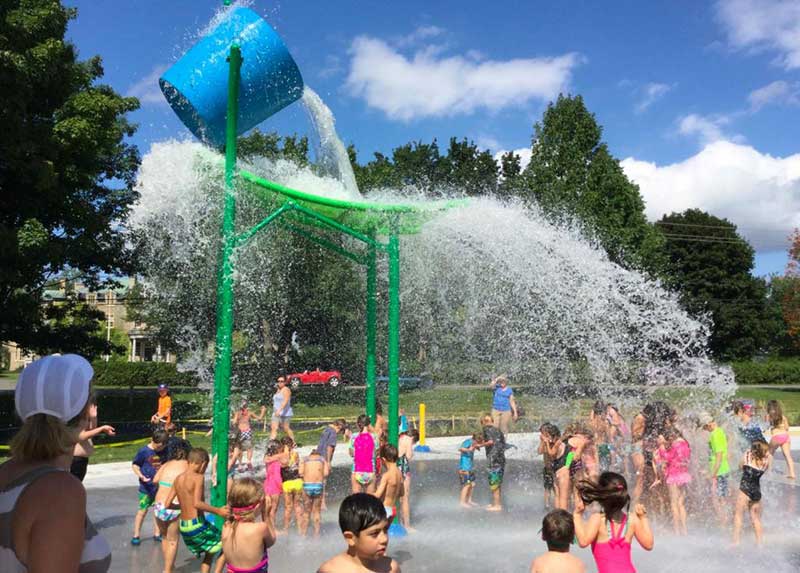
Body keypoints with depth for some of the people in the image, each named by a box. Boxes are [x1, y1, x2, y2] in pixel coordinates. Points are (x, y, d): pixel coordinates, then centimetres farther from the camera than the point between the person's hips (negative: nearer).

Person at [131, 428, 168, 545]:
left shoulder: (164, 451, -2)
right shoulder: (144, 451, -14)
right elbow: (134, 465, -7)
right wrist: (141, 476, -21)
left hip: (161, 486, 4)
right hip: (147, 487, -4)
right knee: (142, 511, 3)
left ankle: (157, 534, 23)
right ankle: (136, 535, 16)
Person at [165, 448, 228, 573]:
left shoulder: (178, 479, 7)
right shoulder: (198, 477, -14)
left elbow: (167, 504, 10)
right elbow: (197, 503, -26)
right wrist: (218, 511, -19)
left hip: (183, 527, 8)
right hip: (197, 525, -7)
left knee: (209, 553, 24)